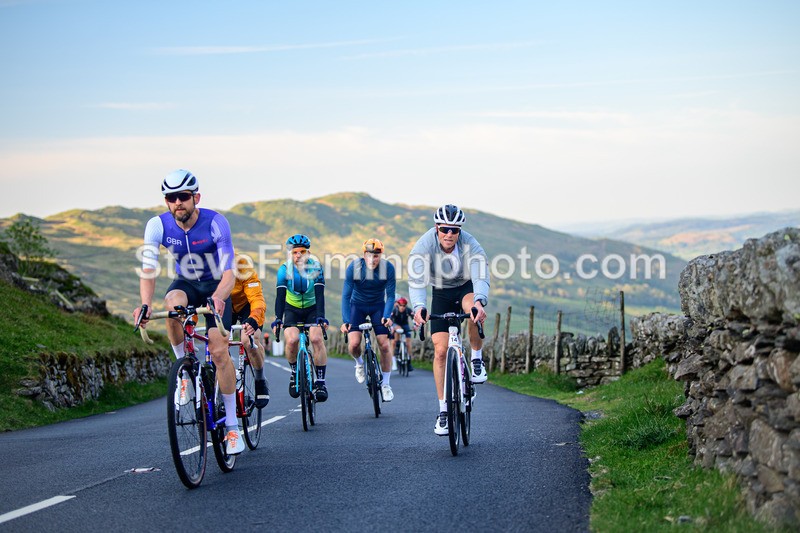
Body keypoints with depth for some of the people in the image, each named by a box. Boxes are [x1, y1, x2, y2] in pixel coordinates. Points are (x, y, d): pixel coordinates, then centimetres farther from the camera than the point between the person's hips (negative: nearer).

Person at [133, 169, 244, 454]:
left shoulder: (215, 223, -26)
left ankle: (232, 426, -5)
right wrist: (145, 304, -44)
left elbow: (229, 272, -31)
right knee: (173, 304, -36)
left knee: (219, 351, -15)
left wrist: (217, 298, -52)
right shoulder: (158, 225, -19)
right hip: (186, 284, 2)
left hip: (215, 286, -2)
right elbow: (148, 269, -25)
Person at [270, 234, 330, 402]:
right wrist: (278, 319, -37)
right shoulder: (285, 269, -17)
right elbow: (280, 295, -24)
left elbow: (320, 294, -25)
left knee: (316, 338, -26)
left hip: (312, 309, -1)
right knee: (292, 340, -25)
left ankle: (320, 381, -19)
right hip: (292, 309, 1)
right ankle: (294, 372, 3)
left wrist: (321, 317, -39)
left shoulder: (315, 267, -18)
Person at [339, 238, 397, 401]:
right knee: (353, 343, -18)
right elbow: (346, 296, -20)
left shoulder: (388, 268, -21)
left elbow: (390, 296, -14)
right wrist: (345, 320, -29)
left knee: (384, 345, -10)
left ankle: (385, 384, 7)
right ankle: (359, 363, 18)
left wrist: (387, 316, -28)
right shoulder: (353, 268, -23)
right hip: (357, 305, 0)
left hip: (378, 306, 0)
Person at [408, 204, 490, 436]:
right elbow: (417, 279, -38)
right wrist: (418, 307, -57)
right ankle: (443, 410, 1)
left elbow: (481, 277, -40)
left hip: (466, 288, -1)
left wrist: (479, 302, -61)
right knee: (440, 350, -8)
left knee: (474, 309, -38)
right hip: (441, 293, 1)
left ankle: (477, 359, -14)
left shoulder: (471, 245, -27)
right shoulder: (424, 246, -26)